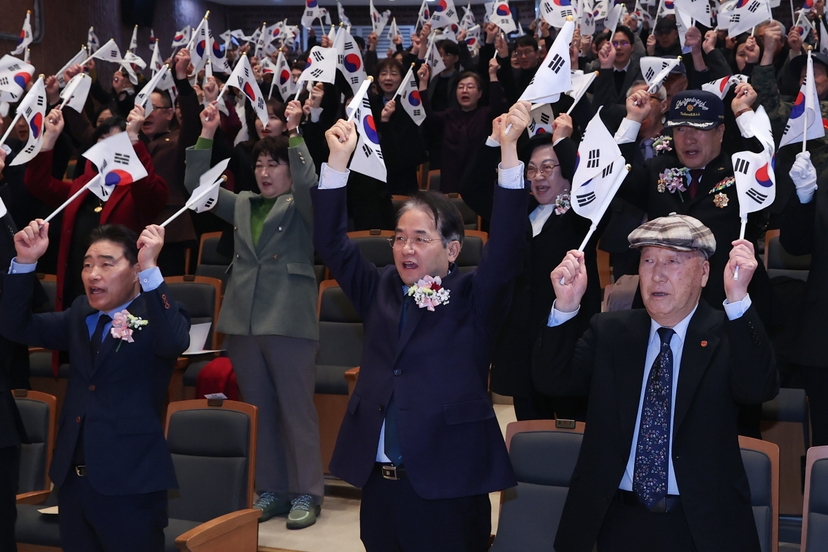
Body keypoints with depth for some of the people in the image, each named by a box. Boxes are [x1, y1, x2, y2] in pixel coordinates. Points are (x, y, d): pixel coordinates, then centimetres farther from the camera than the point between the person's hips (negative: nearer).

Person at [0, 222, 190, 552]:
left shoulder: (156, 315, -6)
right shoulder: (80, 313, 14)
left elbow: (175, 342, -28)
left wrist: (151, 269, -34)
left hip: (130, 481, -6)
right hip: (72, 478, 6)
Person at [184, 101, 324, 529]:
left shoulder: (300, 205, 2)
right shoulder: (242, 205, 17)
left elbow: (308, 180, -19)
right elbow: (196, 185, 14)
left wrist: (293, 131, -23)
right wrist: (207, 135, 5)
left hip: (288, 321, -6)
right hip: (243, 321, 6)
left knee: (297, 410, -1)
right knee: (259, 411, 10)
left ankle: (306, 494, 6)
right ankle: (270, 490, 19)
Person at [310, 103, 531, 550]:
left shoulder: (473, 299, -1)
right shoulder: (380, 291, 11)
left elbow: (505, 249, -15)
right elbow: (332, 244, 6)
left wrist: (508, 150, -24)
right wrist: (338, 161, -4)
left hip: (448, 485, -4)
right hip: (378, 481, 4)